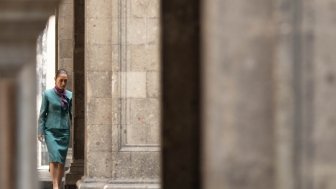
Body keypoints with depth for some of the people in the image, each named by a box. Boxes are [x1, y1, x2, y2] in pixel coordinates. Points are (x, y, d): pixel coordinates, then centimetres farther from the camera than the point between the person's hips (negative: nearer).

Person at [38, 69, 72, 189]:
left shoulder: (69, 95, 7)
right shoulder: (47, 94, -1)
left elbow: (71, 114, 13)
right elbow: (42, 114, 2)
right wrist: (40, 132, -4)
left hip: (64, 131, 3)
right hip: (51, 130, -3)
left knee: (62, 161, 2)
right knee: (54, 157, -17)